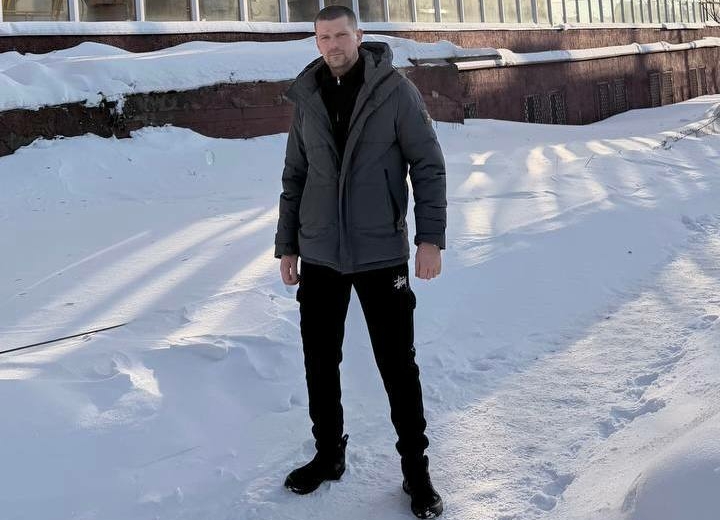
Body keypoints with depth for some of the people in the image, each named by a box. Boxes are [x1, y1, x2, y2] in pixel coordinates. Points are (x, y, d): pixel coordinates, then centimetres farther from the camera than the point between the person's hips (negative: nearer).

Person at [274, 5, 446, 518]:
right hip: (319, 256, 4)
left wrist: (430, 236, -12)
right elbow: (295, 178, 12)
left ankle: (416, 469, 17)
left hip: (381, 254, -3)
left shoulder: (394, 89, -6)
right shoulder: (308, 98, 6)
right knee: (320, 361, 11)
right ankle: (328, 455, 29)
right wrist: (286, 245, 11)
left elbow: (428, 165, -5)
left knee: (398, 365, 2)